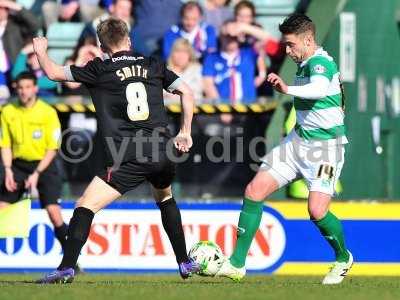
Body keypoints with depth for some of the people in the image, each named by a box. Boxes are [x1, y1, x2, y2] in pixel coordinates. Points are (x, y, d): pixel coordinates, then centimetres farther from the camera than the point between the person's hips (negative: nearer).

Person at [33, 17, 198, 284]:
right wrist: (185, 132, 20)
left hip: (128, 160, -5)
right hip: (162, 155, 5)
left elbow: (53, 72, 5)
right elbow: (187, 93, 12)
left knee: (85, 207, -3)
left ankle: (67, 268, -17)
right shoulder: (153, 65, 12)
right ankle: (185, 263, 34)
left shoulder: (100, 70, 2)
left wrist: (41, 51, 25)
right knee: (166, 199, 33)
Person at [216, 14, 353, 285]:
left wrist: (288, 89, -61)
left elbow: (320, 89, -44)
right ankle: (237, 265, 0)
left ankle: (344, 259, 12)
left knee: (317, 211, -18)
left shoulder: (321, 62, -20)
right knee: (254, 191, -3)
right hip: (298, 141, 9)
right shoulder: (306, 63, 9)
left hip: (325, 146, -9)